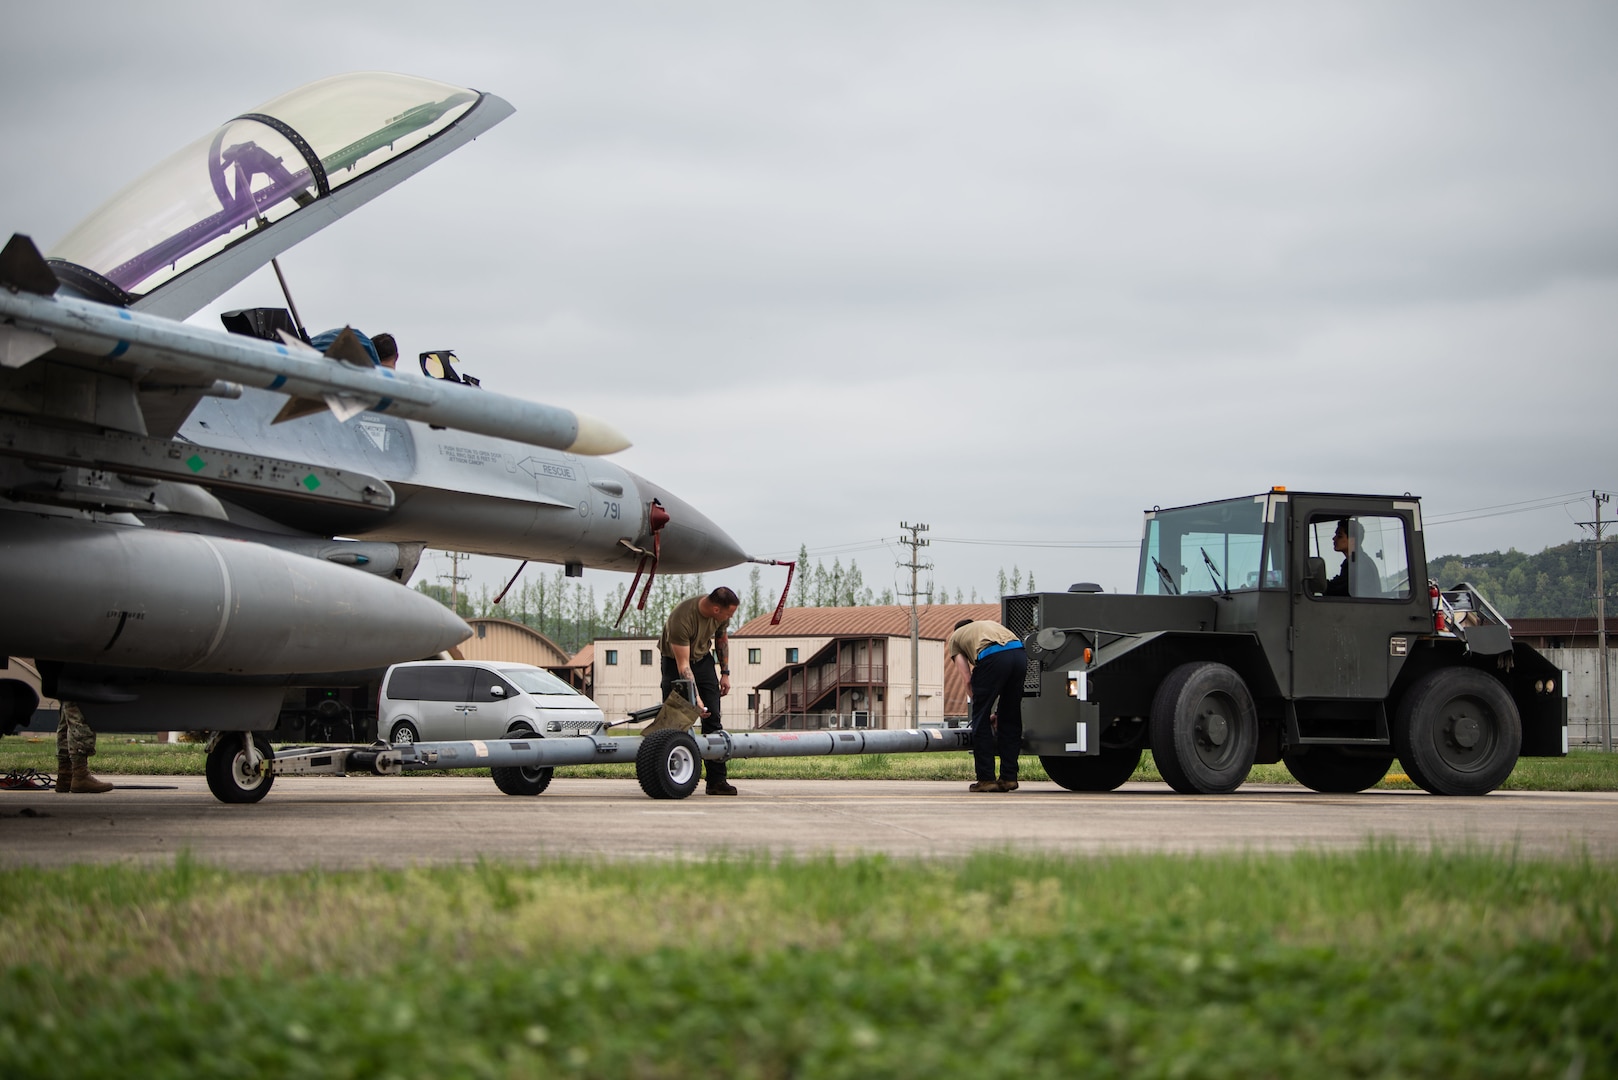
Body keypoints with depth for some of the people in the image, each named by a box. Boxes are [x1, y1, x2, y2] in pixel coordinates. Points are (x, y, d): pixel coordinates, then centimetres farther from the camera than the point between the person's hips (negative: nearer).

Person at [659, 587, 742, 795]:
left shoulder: (721, 613, -16)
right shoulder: (681, 619, -35)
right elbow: (683, 666, -32)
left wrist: (725, 673, 8)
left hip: (703, 659, 5)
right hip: (675, 660, -5)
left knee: (713, 719, -4)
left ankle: (717, 780, -5)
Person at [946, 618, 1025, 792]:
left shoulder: (955, 637, 29)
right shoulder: (990, 624, 41)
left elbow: (969, 679, 17)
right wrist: (999, 710, 32)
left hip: (993, 658, -5)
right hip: (1019, 653, 5)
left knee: (981, 721, 7)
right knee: (1010, 720, 15)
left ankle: (986, 778, 6)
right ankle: (1009, 777, 17)